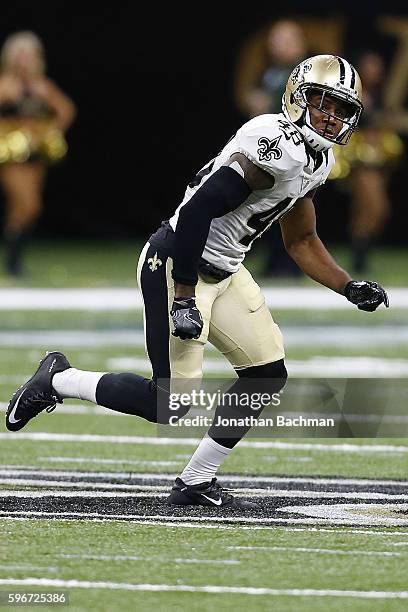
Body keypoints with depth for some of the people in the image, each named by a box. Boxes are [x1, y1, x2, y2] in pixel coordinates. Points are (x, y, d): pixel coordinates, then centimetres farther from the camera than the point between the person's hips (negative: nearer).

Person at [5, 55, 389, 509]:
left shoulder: (317, 162, 8)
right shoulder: (278, 147, -24)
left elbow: (301, 242, 23)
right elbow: (197, 211, -28)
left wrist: (350, 288, 11)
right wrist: (184, 299, -26)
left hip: (224, 272, 10)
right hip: (177, 266, -10)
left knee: (267, 376, 7)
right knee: (170, 403, -11)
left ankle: (196, 483, 17)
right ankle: (59, 381, 9)